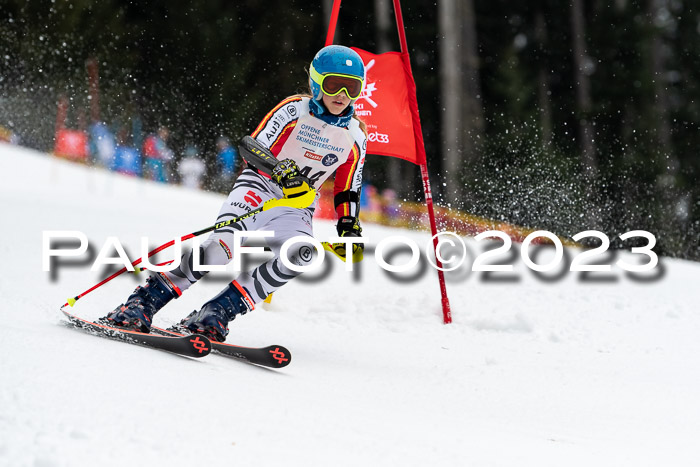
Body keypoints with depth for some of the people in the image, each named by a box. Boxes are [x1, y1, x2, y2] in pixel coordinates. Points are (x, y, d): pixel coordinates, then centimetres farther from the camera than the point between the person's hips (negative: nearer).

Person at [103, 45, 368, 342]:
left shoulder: (355, 137, 6)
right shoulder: (294, 111, -5)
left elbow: (348, 192, 15)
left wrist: (349, 229, 1)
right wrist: (281, 171, -28)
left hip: (296, 209, 3)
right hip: (257, 187, -3)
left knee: (300, 253, -32)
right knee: (224, 244, -32)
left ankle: (215, 315, -29)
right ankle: (140, 305, -28)